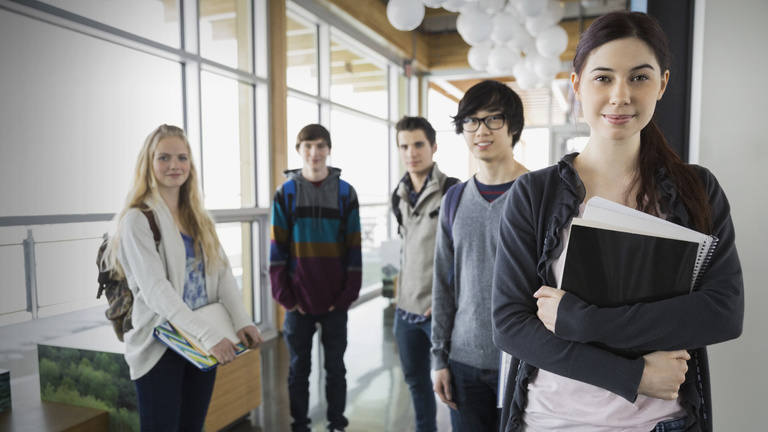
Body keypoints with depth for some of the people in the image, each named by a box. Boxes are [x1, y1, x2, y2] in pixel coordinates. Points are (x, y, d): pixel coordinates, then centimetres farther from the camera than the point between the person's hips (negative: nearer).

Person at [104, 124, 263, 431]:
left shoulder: (198, 217, 9)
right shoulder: (138, 219, -10)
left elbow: (222, 272, 2)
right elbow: (156, 290, -20)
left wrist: (242, 320, -13)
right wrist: (209, 335, -27)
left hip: (203, 343, 6)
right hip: (160, 346, -6)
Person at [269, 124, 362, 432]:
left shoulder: (346, 193, 0)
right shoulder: (286, 193, 0)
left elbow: (354, 249, -1)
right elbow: (277, 249, -2)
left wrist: (349, 294, -6)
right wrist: (285, 296, -8)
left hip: (335, 301, 0)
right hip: (298, 301, 0)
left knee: (335, 367, 12)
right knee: (299, 368, 12)